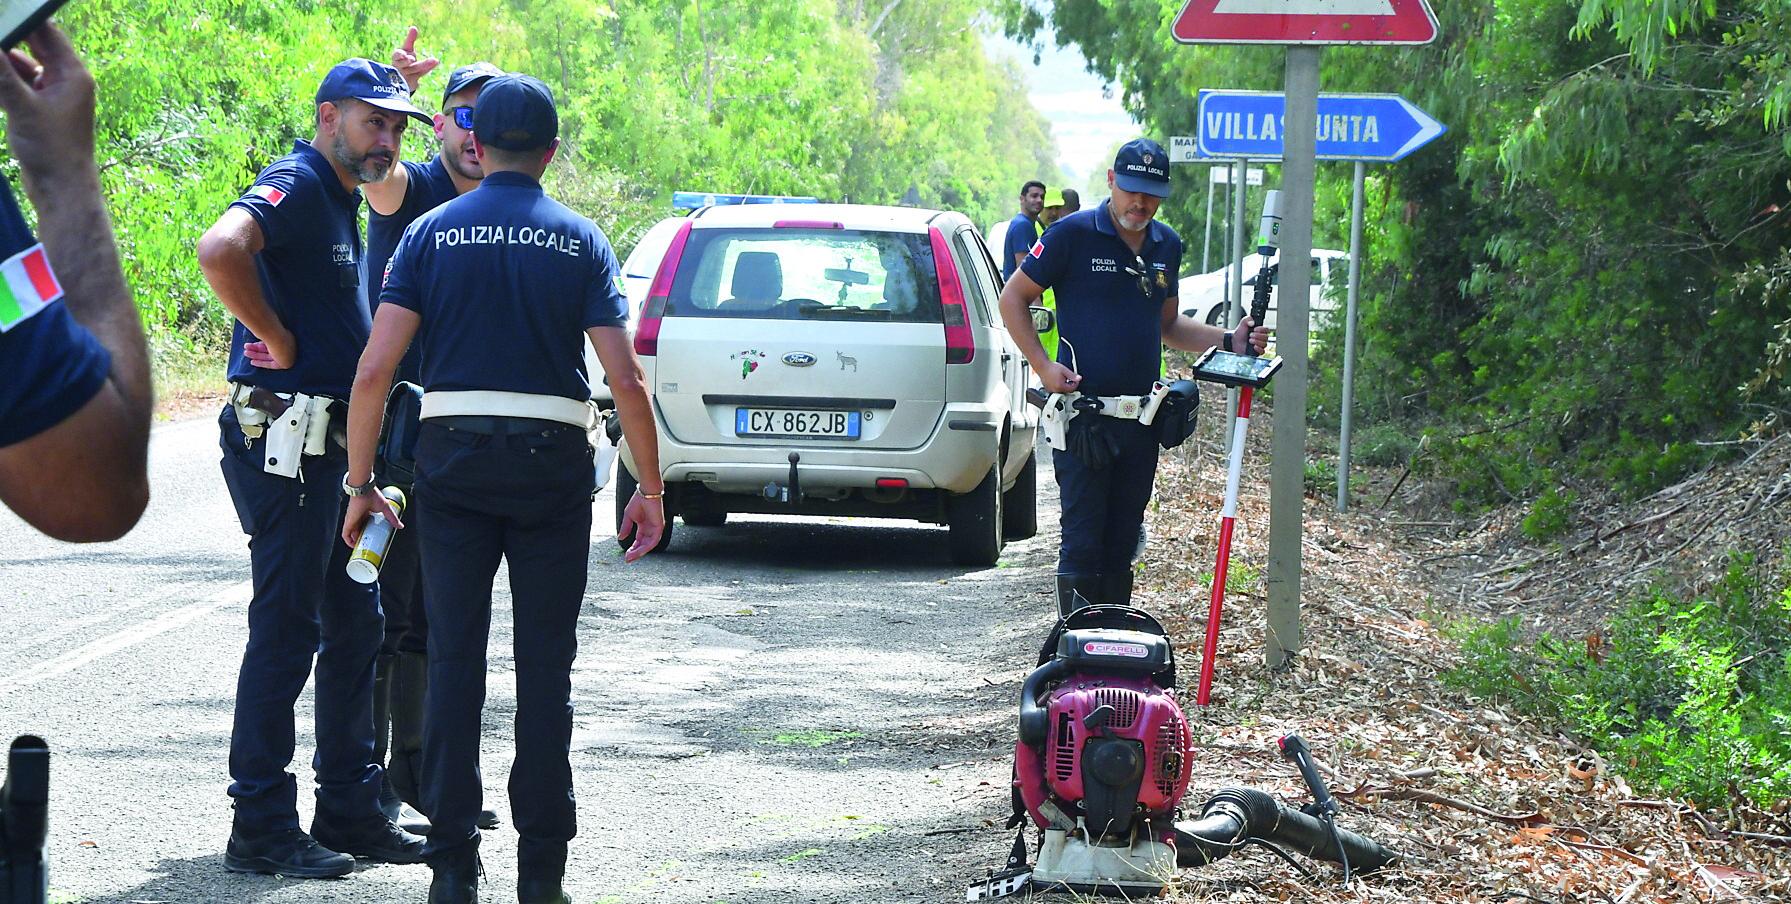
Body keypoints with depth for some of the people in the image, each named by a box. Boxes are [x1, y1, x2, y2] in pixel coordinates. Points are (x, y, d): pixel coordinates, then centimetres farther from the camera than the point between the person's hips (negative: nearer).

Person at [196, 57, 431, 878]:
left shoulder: (341, 200, 18)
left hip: (326, 442, 10)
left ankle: (349, 809, 23)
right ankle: (262, 829, -2)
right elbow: (220, 250, -33)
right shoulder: (295, 185, -12)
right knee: (286, 628, -7)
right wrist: (277, 340, -21)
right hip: (281, 435, -10)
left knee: (354, 623, 14)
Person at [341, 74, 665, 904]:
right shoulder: (579, 242, 2)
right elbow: (626, 381, -5)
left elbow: (375, 369, -5)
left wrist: (360, 484, 2)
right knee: (545, 663, 6)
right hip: (552, 463, 0)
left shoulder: (432, 234, 2)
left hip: (453, 460, 0)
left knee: (454, 657, 5)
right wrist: (650, 488, 5)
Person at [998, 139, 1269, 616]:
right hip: (1083, 413, -5)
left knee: (1122, 543, 10)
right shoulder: (1074, 233, -7)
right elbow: (1014, 298, -1)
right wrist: (1043, 365, -11)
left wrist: (1229, 341, 10)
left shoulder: (1167, 245, 11)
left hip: (1141, 417, 6)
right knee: (1083, 542, -6)